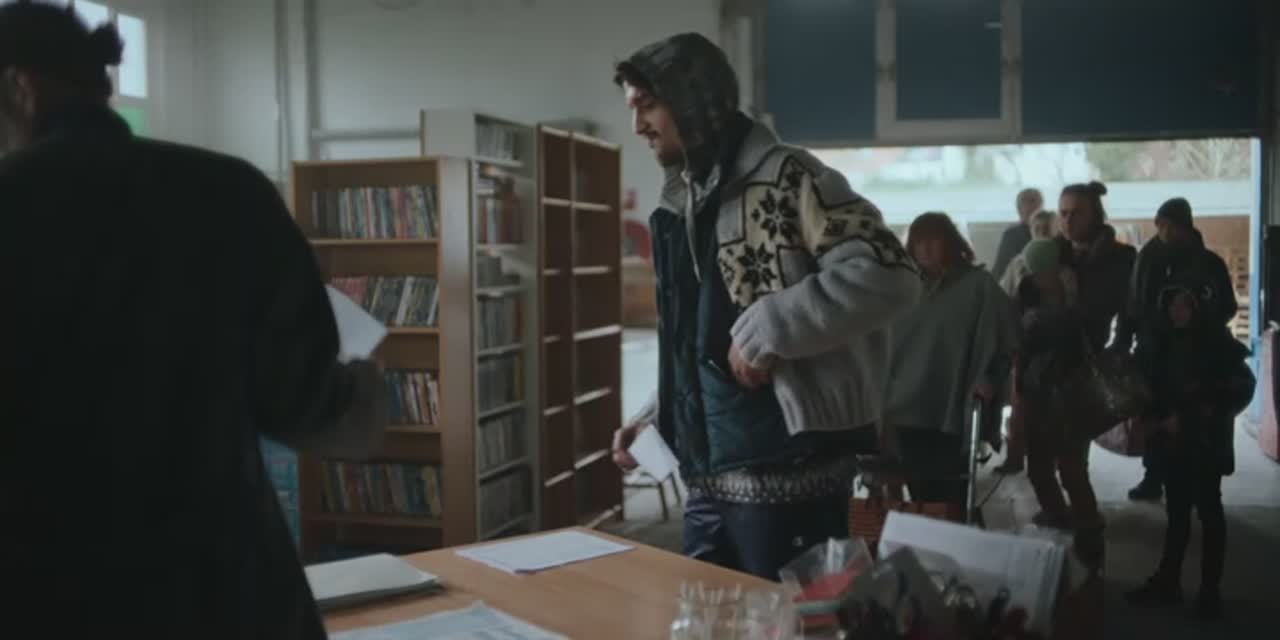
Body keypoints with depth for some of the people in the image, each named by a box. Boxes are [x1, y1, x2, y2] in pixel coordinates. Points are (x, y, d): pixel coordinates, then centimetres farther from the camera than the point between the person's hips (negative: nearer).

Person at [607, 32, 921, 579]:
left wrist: (769, 326, -22)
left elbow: (888, 274, -21)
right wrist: (655, 416, 14)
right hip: (709, 478, 8)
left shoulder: (784, 177, -10)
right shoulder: (681, 205, 15)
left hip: (786, 474, -8)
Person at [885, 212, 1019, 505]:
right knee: (921, 497, 11)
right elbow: (886, 343, 18)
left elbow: (1003, 338, -5)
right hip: (906, 412, 5)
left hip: (952, 414, -4)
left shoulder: (978, 285, -1)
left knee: (950, 499, 1)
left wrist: (988, 379, -18)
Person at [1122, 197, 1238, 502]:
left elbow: (1227, 308, 2)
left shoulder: (1208, 262, -3)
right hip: (1151, 352, 3)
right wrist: (1123, 339, -1)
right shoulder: (1148, 257, 4)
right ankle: (1153, 477, 13)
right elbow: (1133, 303, 6)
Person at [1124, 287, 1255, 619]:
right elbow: (1158, 388, 11)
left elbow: (1242, 386, -7)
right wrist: (1159, 417, -6)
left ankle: (1210, 590, 8)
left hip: (1206, 442, -4)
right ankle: (1168, 581, 17)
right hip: (1175, 441, 4)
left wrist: (1203, 417, -12)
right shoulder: (1165, 343, 6)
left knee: (1208, 510, 2)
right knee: (1177, 510, 10)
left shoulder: (1216, 341, -6)